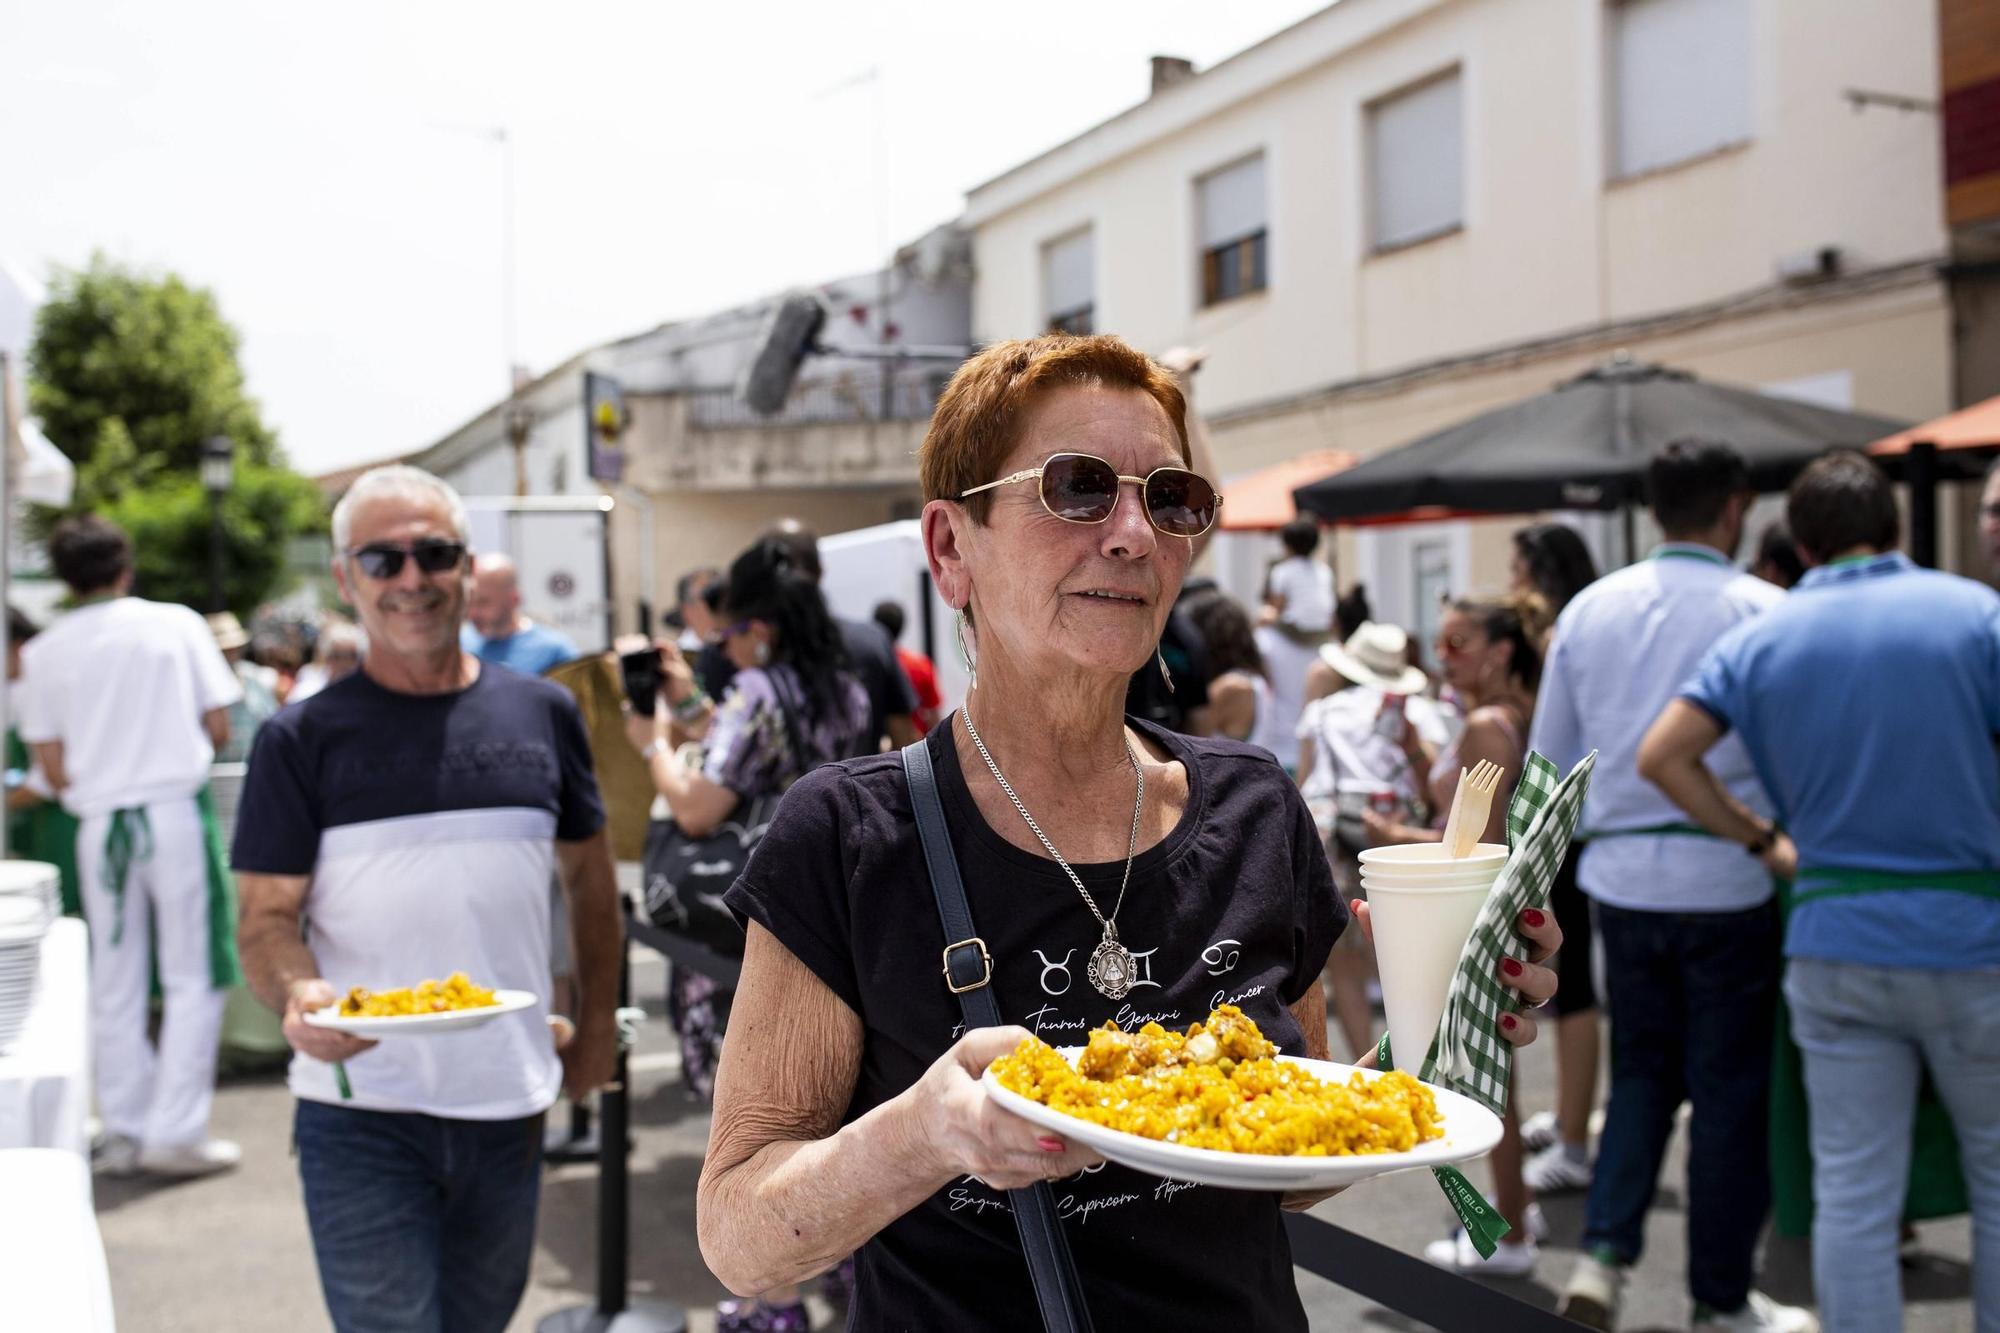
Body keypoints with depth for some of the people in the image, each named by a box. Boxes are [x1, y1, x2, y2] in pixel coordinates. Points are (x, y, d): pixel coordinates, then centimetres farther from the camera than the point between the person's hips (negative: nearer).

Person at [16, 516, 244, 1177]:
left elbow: (53, 769, 1)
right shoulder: (177, 624, -2)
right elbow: (218, 730, 0)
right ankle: (175, 1130, 1)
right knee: (193, 977, 4)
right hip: (177, 811, -2)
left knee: (115, 986, 11)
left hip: (102, 823, 2)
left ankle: (124, 1133, 17)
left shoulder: (44, 652, 2)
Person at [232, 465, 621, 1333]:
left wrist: (597, 1026, 12)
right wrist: (299, 997, -25)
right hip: (361, 1115, -3)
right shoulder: (302, 739, -3)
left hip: (511, 1104, 3)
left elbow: (588, 877, 15)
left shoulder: (542, 715, 5)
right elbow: (267, 916, -5)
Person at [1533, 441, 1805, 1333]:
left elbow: (1552, 757, 9)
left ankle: (1604, 1254, 6)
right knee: (1732, 1088, 9)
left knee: (1642, 1072, 19)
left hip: (1622, 877, 4)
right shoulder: (1765, 612, -10)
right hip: (1730, 881, -4)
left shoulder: (1589, 609, 4)